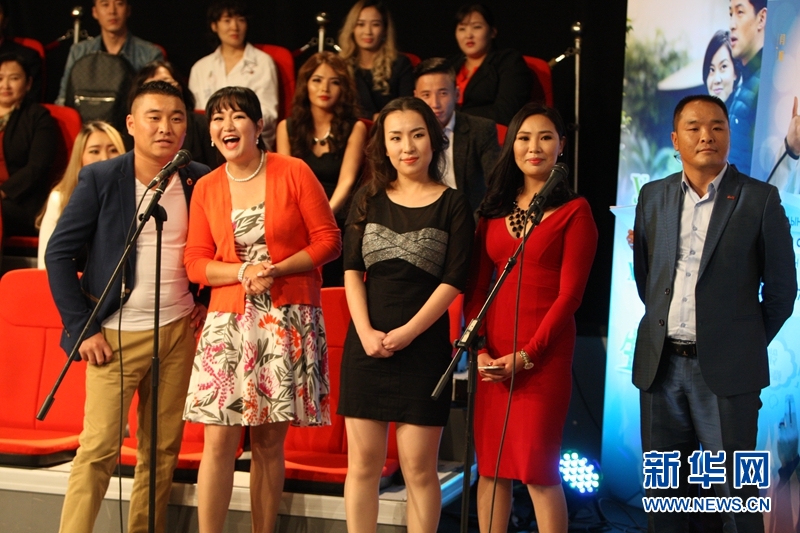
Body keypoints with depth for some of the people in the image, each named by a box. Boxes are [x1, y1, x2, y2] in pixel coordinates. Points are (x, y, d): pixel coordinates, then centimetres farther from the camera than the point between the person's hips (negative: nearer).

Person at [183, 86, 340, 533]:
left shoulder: (294, 173, -1)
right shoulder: (207, 189, 8)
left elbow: (328, 240, -1)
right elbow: (196, 262, 7)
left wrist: (277, 270, -13)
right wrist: (244, 271, -11)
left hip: (289, 321, -2)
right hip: (229, 320, 2)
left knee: (270, 440, 4)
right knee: (220, 439, -5)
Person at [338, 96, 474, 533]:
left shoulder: (452, 204, 3)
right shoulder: (368, 200, 11)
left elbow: (454, 280, -5)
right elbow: (352, 271, 5)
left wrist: (407, 332, -13)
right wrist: (366, 332, -9)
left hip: (424, 346, -3)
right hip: (366, 344, 3)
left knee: (418, 467, -2)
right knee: (363, 463, 4)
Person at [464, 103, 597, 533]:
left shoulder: (574, 211, -1)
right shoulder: (494, 210, 13)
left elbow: (569, 293, -7)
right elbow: (476, 286, 10)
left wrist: (525, 356, -13)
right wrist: (479, 349, -4)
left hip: (543, 353, -5)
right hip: (493, 354, 5)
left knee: (538, 469, -5)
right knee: (490, 464, 6)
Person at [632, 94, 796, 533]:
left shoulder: (760, 199, -3)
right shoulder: (653, 196, 8)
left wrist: (747, 345, 8)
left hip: (725, 369, -4)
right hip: (660, 364, 4)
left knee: (735, 492, 1)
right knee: (662, 493, 11)